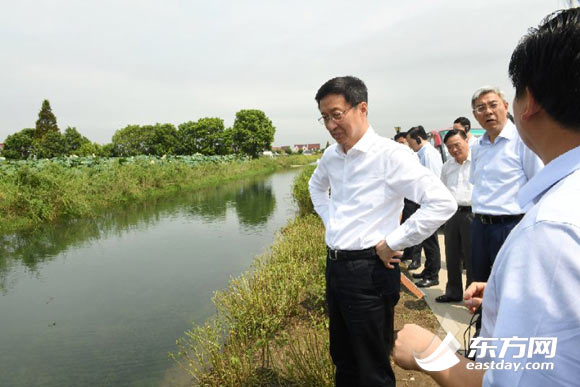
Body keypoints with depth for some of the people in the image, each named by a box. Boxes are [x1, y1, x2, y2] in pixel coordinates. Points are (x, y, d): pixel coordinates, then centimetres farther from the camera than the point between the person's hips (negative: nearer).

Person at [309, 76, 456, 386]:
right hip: (334, 265, 7)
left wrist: (391, 244, -18)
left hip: (368, 271, -7)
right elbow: (316, 186, 28)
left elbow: (442, 203, -23)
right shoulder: (331, 155, 6)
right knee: (343, 361, 24)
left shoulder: (390, 155, -16)